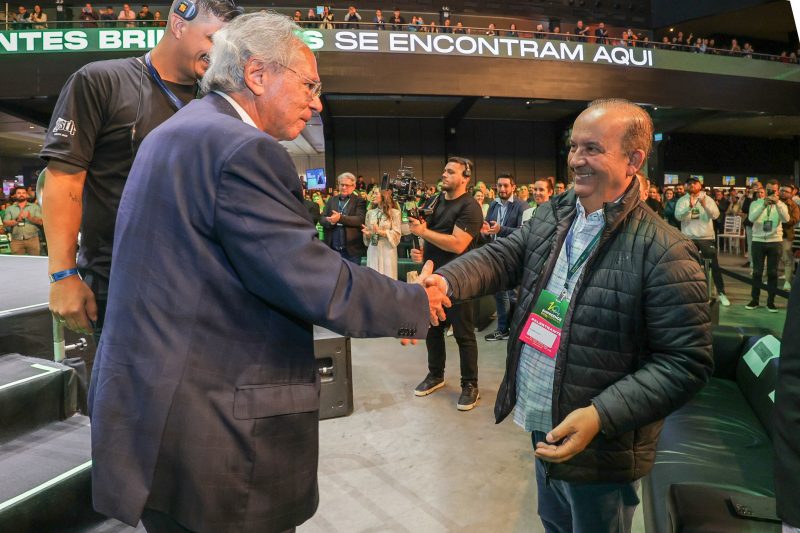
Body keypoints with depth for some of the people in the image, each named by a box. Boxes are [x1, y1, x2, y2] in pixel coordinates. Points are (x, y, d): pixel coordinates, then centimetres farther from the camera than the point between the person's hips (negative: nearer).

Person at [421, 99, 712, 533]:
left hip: (600, 452, -6)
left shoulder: (665, 253, -20)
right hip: (543, 430, 6)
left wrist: (601, 415, -28)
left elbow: (685, 362, -20)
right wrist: (448, 281, -24)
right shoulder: (551, 218, 1)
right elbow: (501, 257, -3)